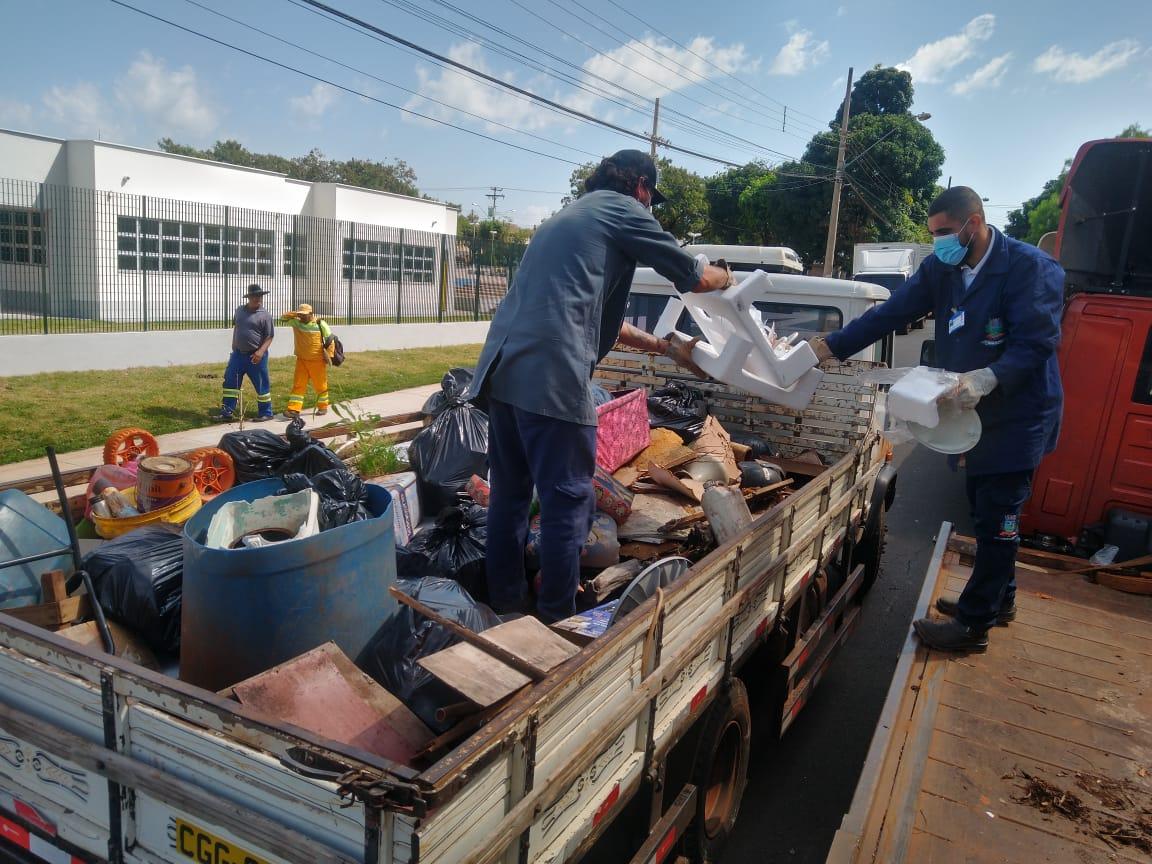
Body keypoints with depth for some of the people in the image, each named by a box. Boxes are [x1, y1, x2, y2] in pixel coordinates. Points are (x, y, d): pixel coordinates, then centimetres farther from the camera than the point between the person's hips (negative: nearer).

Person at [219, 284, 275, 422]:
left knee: (261, 385, 2)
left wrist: (261, 351, -24)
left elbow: (269, 337, -11)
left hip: (255, 356, -5)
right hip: (238, 354, 5)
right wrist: (233, 345, 22)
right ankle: (227, 412, 10)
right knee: (230, 382, 4)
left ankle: (265, 413, 14)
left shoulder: (265, 315, -8)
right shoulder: (239, 310, 9)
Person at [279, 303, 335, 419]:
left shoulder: (320, 324, -9)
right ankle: (294, 410, -3)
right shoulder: (296, 323, 2)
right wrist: (296, 314, -14)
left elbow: (330, 340, -5)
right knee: (298, 385, -1)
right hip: (301, 360, 3)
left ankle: (323, 407, 25)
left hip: (317, 360, -3)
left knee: (320, 385, 8)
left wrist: (329, 355, -10)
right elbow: (283, 317, 0)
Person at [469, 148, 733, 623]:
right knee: (568, 501, 1)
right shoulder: (621, 209, 6)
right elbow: (694, 278, 9)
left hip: (502, 370, 9)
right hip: (552, 376, -9)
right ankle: (556, 620, 10)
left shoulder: (568, 217, 30)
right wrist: (723, 276, 32)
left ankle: (504, 603, 27)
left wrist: (665, 346, 36)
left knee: (509, 494, 16)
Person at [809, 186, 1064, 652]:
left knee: (997, 519, -1)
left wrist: (989, 377, -39)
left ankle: (973, 625, 10)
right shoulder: (940, 269, 1)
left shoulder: (1031, 268, -17)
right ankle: (998, 600, 37)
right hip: (973, 413, 7)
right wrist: (828, 347, -14)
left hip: (1018, 416, -7)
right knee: (986, 512, 18)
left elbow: (1036, 343, -22)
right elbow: (888, 314, -5)